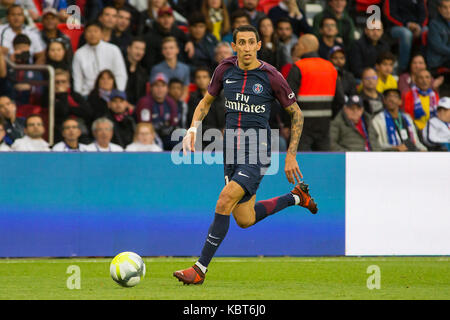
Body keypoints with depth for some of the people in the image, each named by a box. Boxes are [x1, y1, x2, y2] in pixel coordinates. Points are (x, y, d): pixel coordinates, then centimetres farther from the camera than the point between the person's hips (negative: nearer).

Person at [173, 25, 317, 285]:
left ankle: (200, 269, -15)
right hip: (232, 151, 6)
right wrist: (193, 129, -1)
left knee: (224, 202, -22)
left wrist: (291, 156, -3)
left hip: (257, 154, -6)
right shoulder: (225, 70, 1)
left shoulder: (271, 77, -11)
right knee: (245, 220, 13)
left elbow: (296, 114, 1)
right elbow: (207, 101, 17)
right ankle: (296, 197, 39)